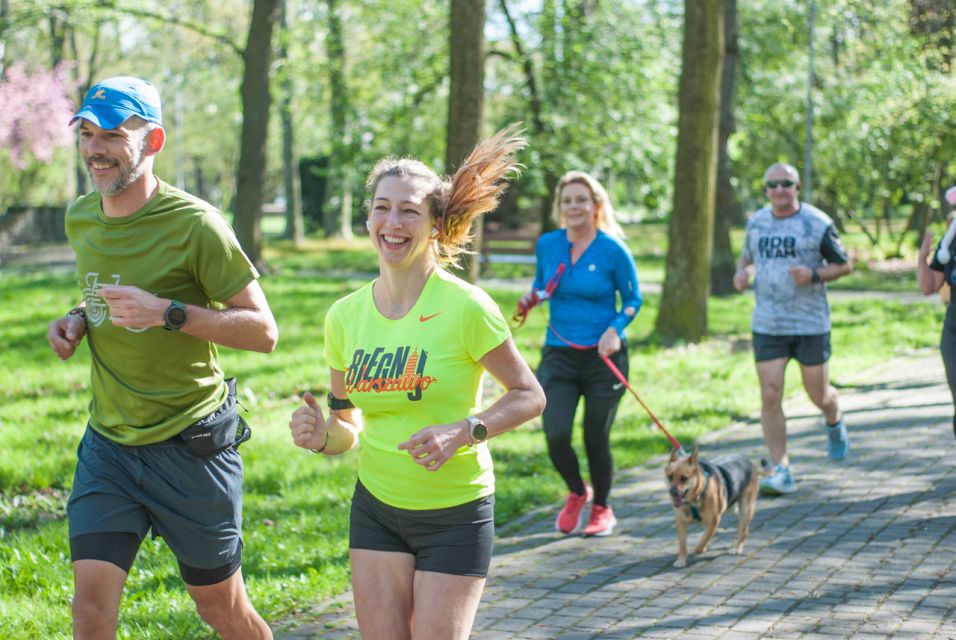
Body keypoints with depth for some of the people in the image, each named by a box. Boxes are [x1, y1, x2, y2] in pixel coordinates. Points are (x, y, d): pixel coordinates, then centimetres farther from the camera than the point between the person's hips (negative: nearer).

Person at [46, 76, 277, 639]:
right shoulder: (80, 218, 5)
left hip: (191, 444, -4)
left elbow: (264, 331, -14)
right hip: (107, 444, 5)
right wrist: (79, 318, 2)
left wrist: (167, 313, -25)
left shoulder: (195, 224, -15)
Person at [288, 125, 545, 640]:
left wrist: (463, 432, -22)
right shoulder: (344, 316, -1)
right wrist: (322, 435, -15)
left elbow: (529, 395, -7)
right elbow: (347, 430, 8)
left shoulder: (464, 307, -15)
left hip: (456, 515, -4)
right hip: (376, 509, 4)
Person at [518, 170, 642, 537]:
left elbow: (633, 301, 0)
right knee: (555, 435, -10)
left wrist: (615, 329, -17)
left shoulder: (613, 251, -8)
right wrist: (531, 298, -3)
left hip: (603, 357, -2)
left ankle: (601, 508, 30)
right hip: (558, 355, 3)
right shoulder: (547, 245, 2)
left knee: (596, 437, 3)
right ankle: (576, 493, 22)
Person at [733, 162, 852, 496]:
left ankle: (835, 422, 45)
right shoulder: (756, 222, 7)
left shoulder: (817, 223, -5)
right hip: (767, 326, 2)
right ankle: (781, 470, -2)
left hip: (811, 322, -2)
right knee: (770, 396, -7)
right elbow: (747, 255, 25)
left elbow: (844, 265, 1)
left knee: (818, 395, 8)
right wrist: (740, 271, 1)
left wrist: (814, 274, -18)